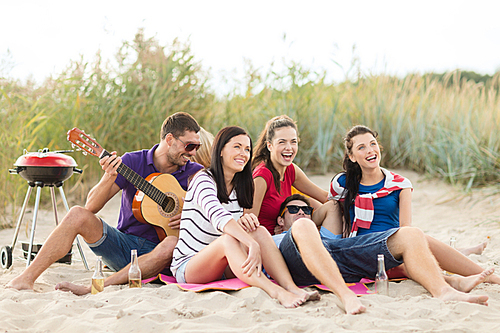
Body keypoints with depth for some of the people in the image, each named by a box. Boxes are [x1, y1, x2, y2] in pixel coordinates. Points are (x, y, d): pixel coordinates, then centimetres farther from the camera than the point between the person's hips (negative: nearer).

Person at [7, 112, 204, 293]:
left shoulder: (194, 173, -1)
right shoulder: (133, 162, -2)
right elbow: (91, 206, -8)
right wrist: (109, 178, -27)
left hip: (154, 253, -1)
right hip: (122, 245, 1)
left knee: (173, 244, -37)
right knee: (77, 215, -22)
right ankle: (26, 279, -20)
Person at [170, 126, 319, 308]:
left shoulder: (239, 187, 12)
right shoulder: (203, 180, -11)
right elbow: (218, 217, -32)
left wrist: (242, 220, -8)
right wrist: (252, 244, -45)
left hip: (223, 267, 6)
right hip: (187, 267, -6)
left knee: (259, 231, -20)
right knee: (228, 239, -36)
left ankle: (291, 287, -39)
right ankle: (276, 293, -52)